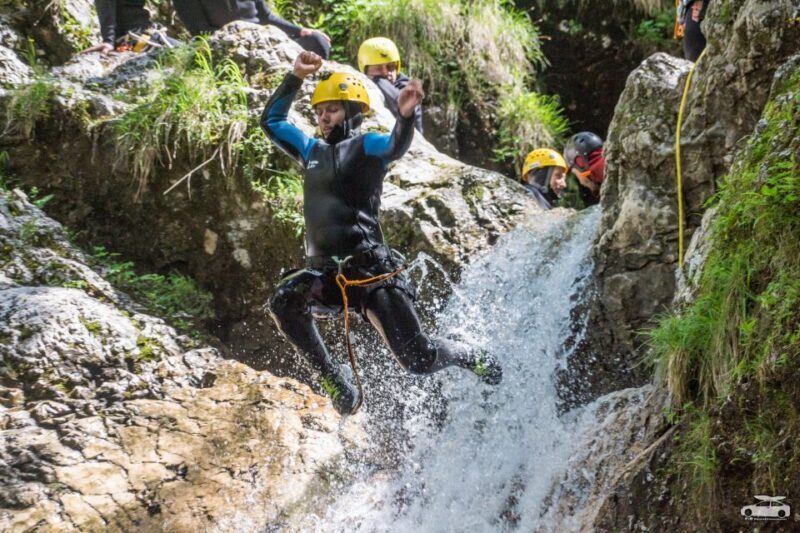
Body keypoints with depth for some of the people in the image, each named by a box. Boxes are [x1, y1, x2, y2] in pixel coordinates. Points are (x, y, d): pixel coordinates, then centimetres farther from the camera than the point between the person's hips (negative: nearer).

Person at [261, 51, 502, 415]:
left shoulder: (366, 146, 1)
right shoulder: (312, 151, 19)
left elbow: (396, 146, -22)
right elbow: (271, 121, 29)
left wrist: (405, 117, -43)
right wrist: (295, 78, 19)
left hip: (369, 267, -5)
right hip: (324, 271, 5)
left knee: (419, 359, -7)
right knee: (283, 302, -29)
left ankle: (467, 356, 29)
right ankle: (333, 379, -10)